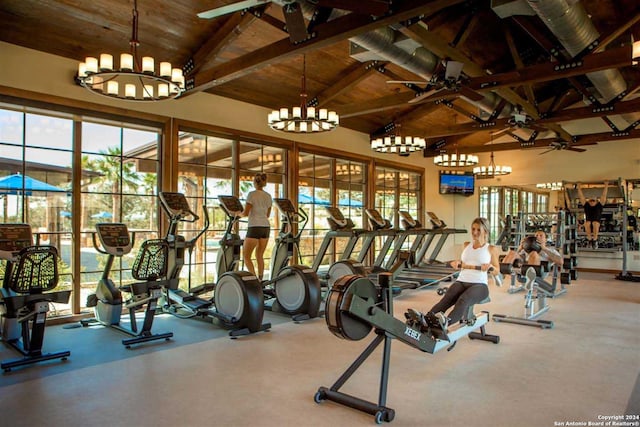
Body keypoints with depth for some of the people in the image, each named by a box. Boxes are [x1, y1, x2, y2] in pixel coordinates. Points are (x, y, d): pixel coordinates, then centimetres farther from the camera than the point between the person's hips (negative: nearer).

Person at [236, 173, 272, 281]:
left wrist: (239, 214, 10)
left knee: (246, 256, 2)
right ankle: (260, 280, 15)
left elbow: (246, 213, -11)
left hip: (254, 228, -6)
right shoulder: (268, 196, 10)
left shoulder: (252, 194, -9)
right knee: (259, 256, 15)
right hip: (266, 227, 6)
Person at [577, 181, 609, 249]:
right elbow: (581, 196, 15)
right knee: (587, 223, -35)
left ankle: (595, 240, -21)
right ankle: (590, 239, -19)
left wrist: (606, 186, 7)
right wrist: (579, 187, 12)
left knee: (595, 223, -37)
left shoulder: (599, 205, 14)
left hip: (597, 225, -1)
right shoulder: (586, 205, 17)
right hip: (588, 226, 1)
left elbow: (604, 196, 11)